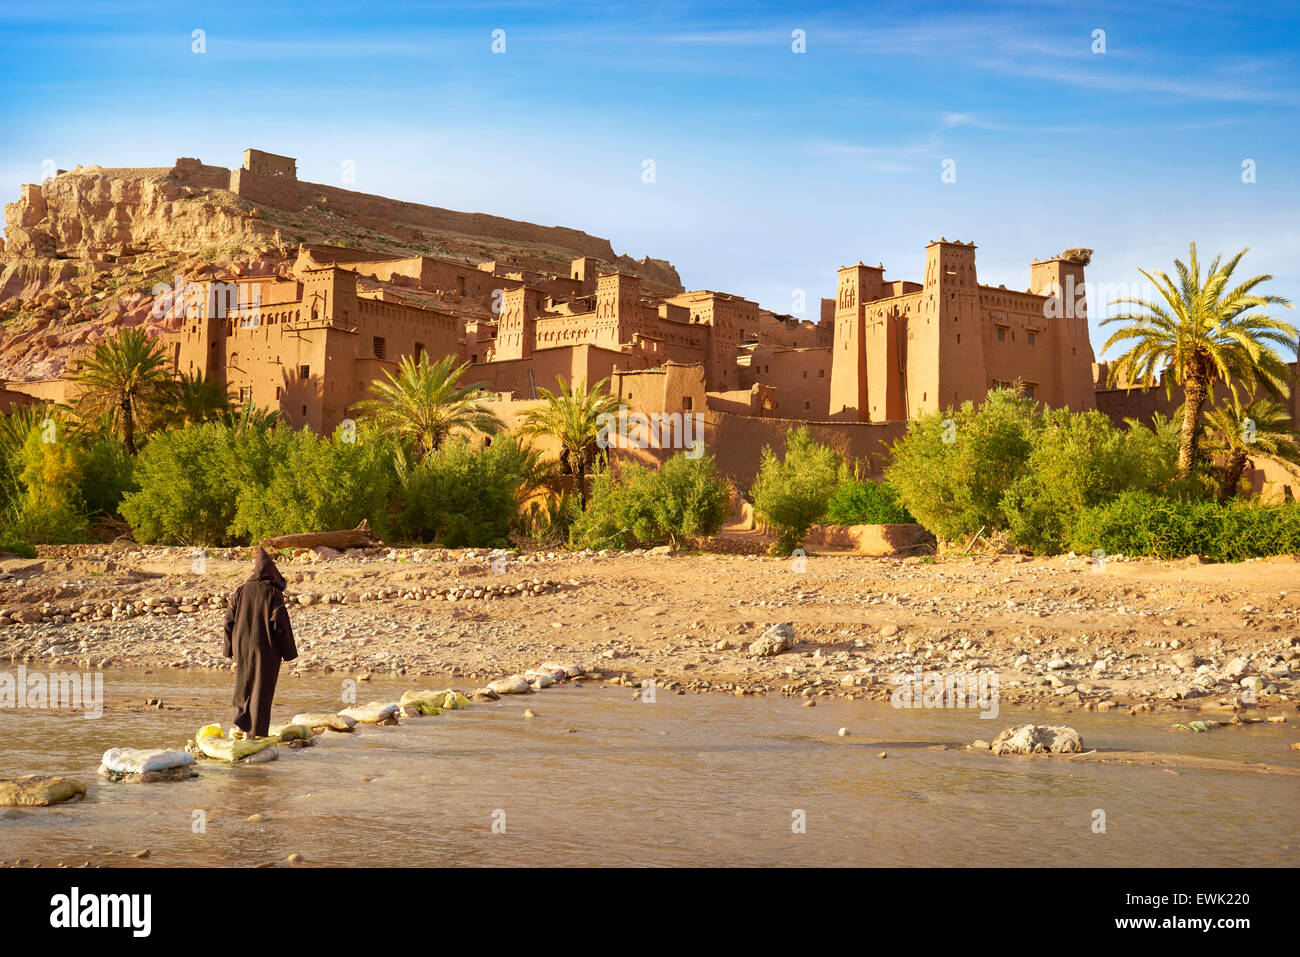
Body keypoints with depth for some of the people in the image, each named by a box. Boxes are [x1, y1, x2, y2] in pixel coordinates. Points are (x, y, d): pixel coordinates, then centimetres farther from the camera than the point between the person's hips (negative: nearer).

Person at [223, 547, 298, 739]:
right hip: (266, 650, -3)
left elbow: (229, 620, 1)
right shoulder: (273, 593, -10)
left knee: (244, 682, 20)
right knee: (262, 687, 4)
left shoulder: (241, 590, -1)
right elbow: (279, 623, -13)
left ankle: (241, 720, 7)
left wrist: (231, 649, 10)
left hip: (243, 646, 3)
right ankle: (256, 732, 3)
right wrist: (288, 651, -4)